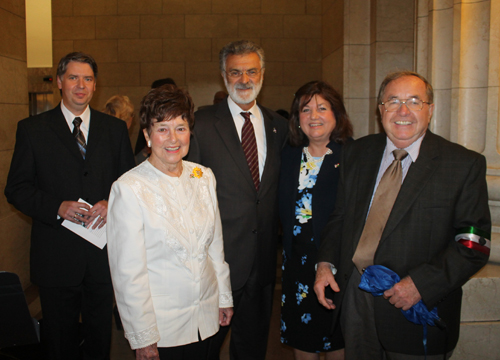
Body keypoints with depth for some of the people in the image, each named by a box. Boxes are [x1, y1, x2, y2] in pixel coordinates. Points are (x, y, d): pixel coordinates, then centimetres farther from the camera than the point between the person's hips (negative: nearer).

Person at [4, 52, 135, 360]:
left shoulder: (115, 128, 6)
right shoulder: (32, 129, 1)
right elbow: (17, 188, -2)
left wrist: (111, 204, -14)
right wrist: (58, 207, -17)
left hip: (104, 250, 2)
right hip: (56, 255, -1)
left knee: (101, 333, 17)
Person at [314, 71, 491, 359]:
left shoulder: (464, 165, -8)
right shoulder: (357, 154, 5)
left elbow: (474, 244, -11)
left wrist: (422, 283, -21)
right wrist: (326, 262, -4)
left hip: (418, 311, -3)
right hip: (355, 300, 4)